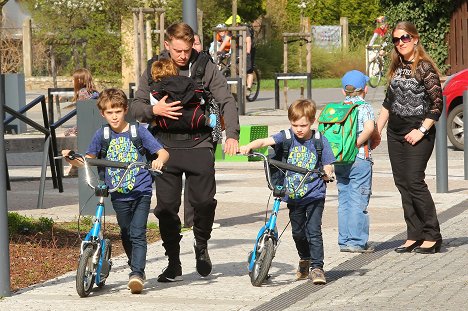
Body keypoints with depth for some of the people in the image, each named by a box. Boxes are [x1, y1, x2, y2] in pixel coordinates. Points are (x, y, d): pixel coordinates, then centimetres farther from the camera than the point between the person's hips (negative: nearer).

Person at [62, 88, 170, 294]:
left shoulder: (138, 131, -3)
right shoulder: (102, 135, 3)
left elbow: (163, 152, -5)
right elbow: (87, 161, 11)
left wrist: (159, 160, -28)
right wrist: (71, 158, -9)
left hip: (141, 192, -3)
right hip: (118, 195, 3)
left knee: (138, 234, -14)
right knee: (126, 234, 13)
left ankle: (137, 273, -20)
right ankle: (136, 269, 29)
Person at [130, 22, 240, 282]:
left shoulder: (206, 68, 2)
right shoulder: (154, 70, 6)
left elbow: (227, 101, -2)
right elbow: (136, 107, 8)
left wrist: (232, 134, -16)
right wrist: (154, 110, -14)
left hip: (198, 143, -1)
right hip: (166, 145, 1)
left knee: (204, 201, -9)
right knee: (166, 206, -2)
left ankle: (201, 245, 20)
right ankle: (173, 263, 10)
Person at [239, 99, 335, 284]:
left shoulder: (320, 141, -7)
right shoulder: (287, 137, -3)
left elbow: (328, 166, -4)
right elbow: (265, 141, -15)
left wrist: (327, 173, -27)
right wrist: (249, 147, -33)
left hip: (314, 195, -3)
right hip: (294, 196, 4)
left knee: (313, 231, -14)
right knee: (298, 232, 16)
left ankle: (317, 267, -7)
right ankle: (305, 261, 39)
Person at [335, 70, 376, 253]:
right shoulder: (364, 107, -4)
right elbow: (369, 128, -22)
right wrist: (356, 144, -13)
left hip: (339, 161, 5)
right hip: (360, 160, -5)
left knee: (343, 201, 11)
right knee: (358, 202, -2)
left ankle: (344, 241, 13)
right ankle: (357, 242, -3)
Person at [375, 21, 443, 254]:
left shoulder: (424, 67, -11)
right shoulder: (396, 68, 11)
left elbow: (437, 103, -13)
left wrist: (421, 130, -16)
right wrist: (377, 130, 15)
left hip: (418, 133, -7)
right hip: (395, 133, 7)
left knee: (414, 182, -11)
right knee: (402, 183, 5)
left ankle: (432, 236, -3)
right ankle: (414, 237, 9)